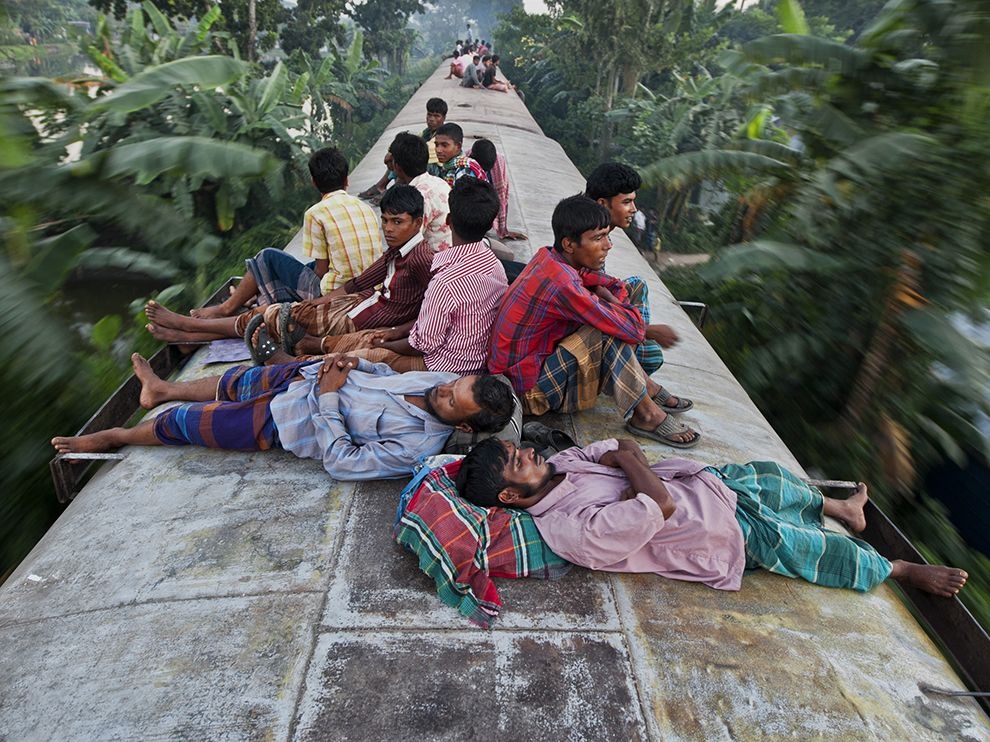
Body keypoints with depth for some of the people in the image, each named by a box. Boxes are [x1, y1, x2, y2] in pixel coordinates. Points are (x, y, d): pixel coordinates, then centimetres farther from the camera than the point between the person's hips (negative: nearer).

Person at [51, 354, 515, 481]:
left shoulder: (415, 447, -36)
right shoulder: (447, 382, -14)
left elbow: (341, 463, -30)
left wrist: (327, 397, -28)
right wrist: (354, 362, -12)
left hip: (289, 421, -6)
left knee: (184, 422, 10)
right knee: (234, 380, 25)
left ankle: (118, 436, 43)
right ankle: (163, 389, 58)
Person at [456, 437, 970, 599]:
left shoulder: (558, 466, -7)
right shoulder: (574, 530, -33)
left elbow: (615, 448, 4)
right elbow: (662, 507, -34)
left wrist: (630, 472, -15)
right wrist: (628, 462, -20)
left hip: (700, 482, 7)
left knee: (769, 475, 19)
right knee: (802, 546, 4)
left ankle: (837, 508, 49)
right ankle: (898, 569, 32)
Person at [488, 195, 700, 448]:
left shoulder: (550, 256, -2)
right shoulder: (562, 283, -29)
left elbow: (612, 285, 8)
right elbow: (630, 328, -26)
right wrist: (650, 331, -4)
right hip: (529, 388, -10)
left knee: (612, 318, 7)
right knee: (610, 334, -24)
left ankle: (647, 386, 11)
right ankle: (647, 415, -9)